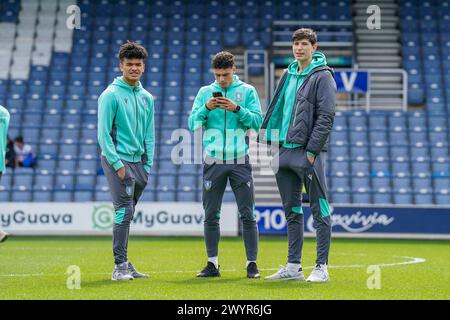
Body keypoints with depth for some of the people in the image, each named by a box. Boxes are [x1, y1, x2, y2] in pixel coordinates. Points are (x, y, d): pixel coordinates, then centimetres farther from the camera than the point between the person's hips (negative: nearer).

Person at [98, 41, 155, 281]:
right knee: (124, 211, -12)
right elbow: (104, 133, -11)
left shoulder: (147, 97, 14)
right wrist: (117, 164, -15)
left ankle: (124, 264, 15)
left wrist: (147, 166, 10)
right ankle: (120, 266, -10)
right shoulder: (111, 95, -7)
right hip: (117, 160, -6)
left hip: (138, 162, 6)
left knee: (127, 214, 10)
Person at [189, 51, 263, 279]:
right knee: (210, 216, 4)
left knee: (247, 215, -2)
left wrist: (237, 109, -17)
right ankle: (212, 264, 12)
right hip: (212, 161, 2)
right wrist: (206, 108, -14)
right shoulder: (205, 92, 10)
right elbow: (193, 124, 3)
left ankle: (252, 264, 2)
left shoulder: (247, 91, 5)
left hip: (240, 160, -2)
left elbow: (257, 122, -4)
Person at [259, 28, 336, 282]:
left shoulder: (323, 77, -5)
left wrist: (311, 150, -17)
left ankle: (322, 267, -2)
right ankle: (294, 266, 17)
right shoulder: (289, 75, 17)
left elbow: (326, 116, -12)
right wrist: (267, 138, 10)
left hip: (309, 152, -8)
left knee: (320, 211, -4)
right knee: (292, 211, 11)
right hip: (286, 151, 8)